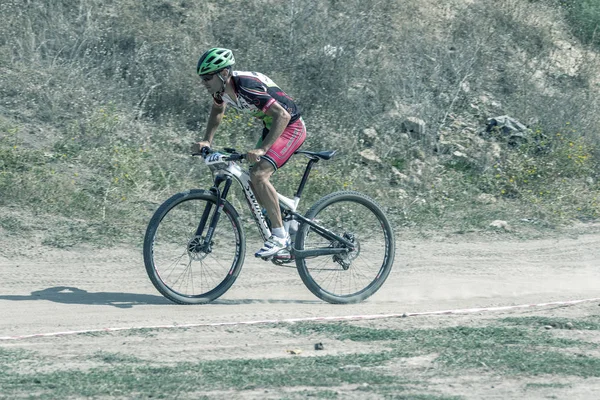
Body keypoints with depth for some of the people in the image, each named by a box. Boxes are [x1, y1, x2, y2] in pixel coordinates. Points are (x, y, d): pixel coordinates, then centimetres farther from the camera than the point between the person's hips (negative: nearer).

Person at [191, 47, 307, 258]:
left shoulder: (247, 87, -32)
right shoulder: (221, 88, -6)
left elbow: (283, 116, -35)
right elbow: (217, 112, 17)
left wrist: (262, 149, -41)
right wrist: (206, 141, 3)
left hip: (290, 127, -9)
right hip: (271, 127, 9)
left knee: (258, 173, -24)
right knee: (253, 180, 4)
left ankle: (279, 236, -17)